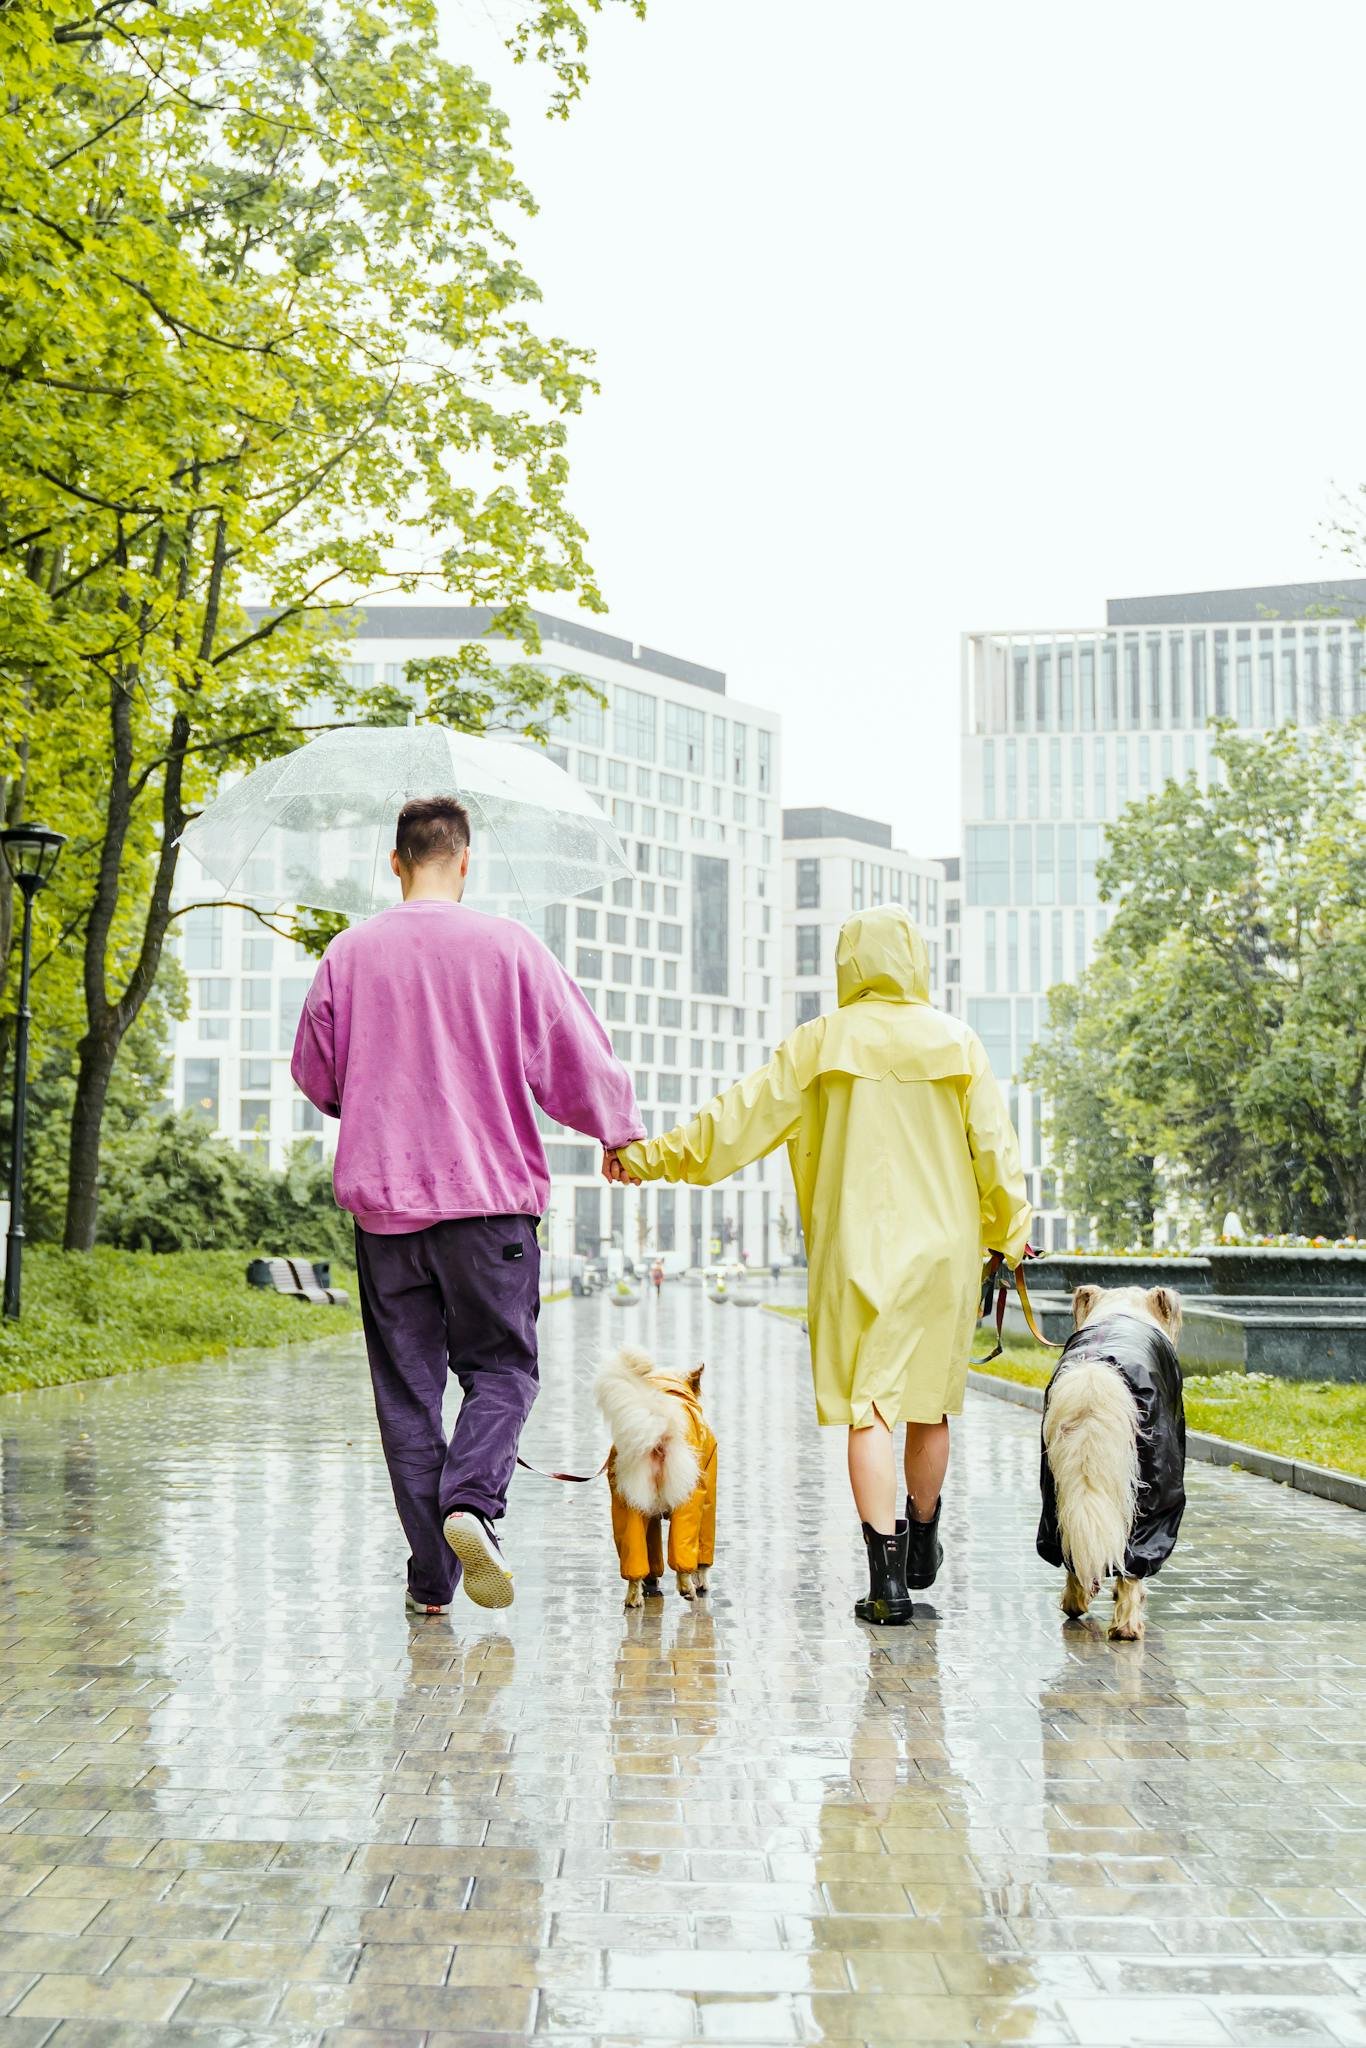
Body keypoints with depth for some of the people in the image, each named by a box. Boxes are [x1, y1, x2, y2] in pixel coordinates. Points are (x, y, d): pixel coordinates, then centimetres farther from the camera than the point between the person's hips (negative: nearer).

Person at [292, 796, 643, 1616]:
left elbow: (315, 1076, 12)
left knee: (407, 1385, 9)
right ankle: (473, 1500, -17)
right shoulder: (508, 946, -4)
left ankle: (431, 1577, 9)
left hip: (383, 1199, 2)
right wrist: (622, 1133, 16)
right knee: (501, 1365, 10)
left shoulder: (350, 953, 2)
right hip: (489, 1194, -2)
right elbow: (579, 1059, -2)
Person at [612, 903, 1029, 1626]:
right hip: (942, 1244, 2)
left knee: (869, 1407, -2)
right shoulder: (956, 1041, 2)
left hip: (857, 1248, -2)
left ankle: (886, 1574, -9)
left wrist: (649, 1156, 6)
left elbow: (740, 1115, -2)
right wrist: (1012, 1233, 14)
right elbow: (994, 1146, 3)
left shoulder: (821, 1042, -2)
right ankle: (921, 1547, 33)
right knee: (929, 1401, 15)